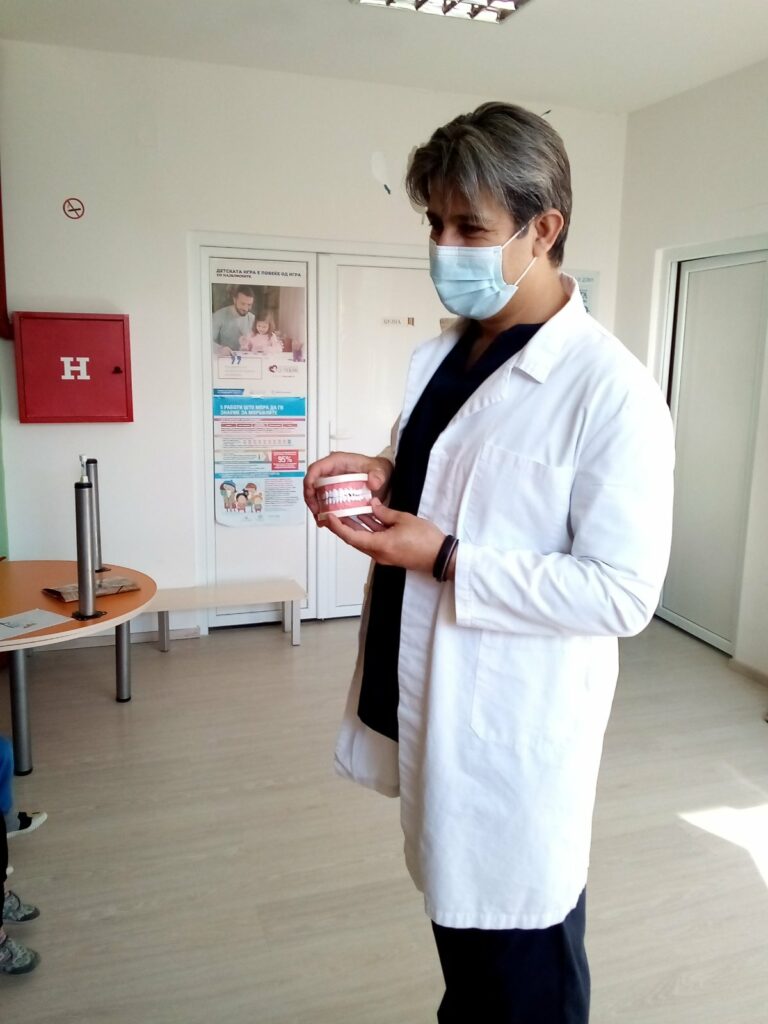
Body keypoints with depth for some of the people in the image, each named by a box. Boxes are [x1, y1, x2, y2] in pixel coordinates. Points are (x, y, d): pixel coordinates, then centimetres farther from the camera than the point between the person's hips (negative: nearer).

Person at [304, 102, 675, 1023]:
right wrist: (385, 475, -4)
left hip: (517, 728, -7)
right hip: (425, 700, 7)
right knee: (453, 908, 27)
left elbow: (624, 594, -20)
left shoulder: (612, 391, -19)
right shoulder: (438, 358, 6)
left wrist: (446, 560, -23)